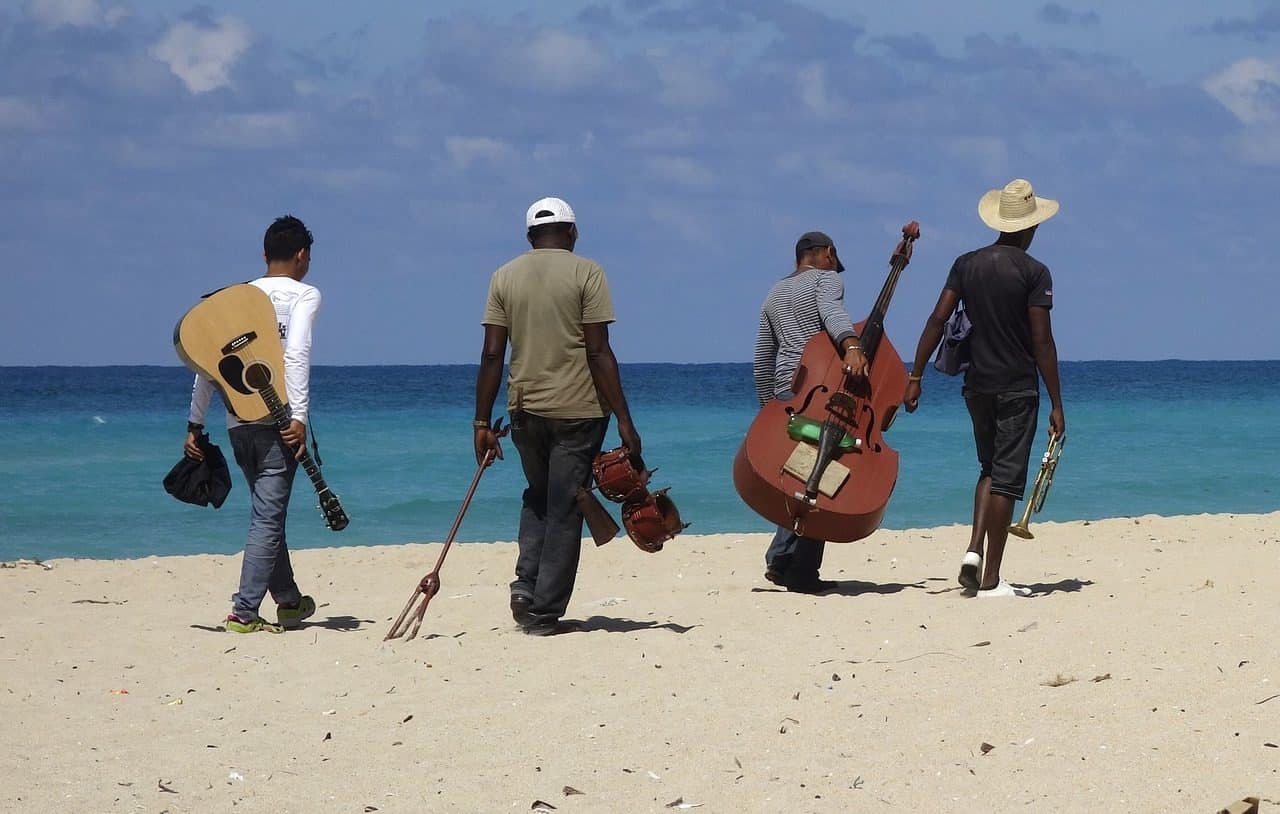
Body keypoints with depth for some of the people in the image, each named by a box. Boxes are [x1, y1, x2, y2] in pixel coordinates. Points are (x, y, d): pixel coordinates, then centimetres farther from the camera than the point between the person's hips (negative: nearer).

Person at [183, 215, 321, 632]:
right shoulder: (304, 294, 1)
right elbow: (296, 354, -16)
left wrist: (195, 425, 14)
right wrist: (299, 417, -20)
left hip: (238, 421, 6)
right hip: (277, 418, -6)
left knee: (268, 512, 19)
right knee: (268, 516, -4)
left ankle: (288, 600, 31)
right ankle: (243, 612, -11)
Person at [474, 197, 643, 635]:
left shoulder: (505, 276, 5)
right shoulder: (585, 273, -5)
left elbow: (492, 354, 2)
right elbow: (599, 352, -10)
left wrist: (482, 423, 6)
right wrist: (624, 421, -8)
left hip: (525, 409, 4)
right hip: (577, 409, -4)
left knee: (537, 497, 23)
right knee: (564, 509, 4)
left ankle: (526, 583, 5)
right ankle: (545, 612, 3)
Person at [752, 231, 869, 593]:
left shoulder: (775, 294, 24)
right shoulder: (826, 279, 3)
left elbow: (761, 361, 25)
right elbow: (832, 311, -21)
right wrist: (852, 346, -38)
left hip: (784, 390, 7)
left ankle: (780, 558, 4)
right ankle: (803, 573, -9)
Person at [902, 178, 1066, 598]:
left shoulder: (967, 264, 5)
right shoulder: (1033, 272, -9)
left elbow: (937, 320, 0)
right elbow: (1042, 342, -12)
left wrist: (915, 376, 4)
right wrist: (1056, 404, -8)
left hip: (977, 385, 5)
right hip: (1017, 388, -5)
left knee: (990, 469, 20)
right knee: (1006, 477, -1)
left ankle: (974, 549, 1)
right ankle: (990, 579, -2)